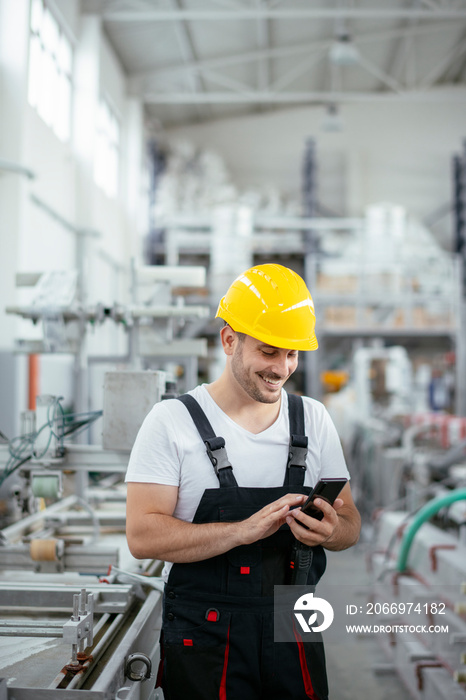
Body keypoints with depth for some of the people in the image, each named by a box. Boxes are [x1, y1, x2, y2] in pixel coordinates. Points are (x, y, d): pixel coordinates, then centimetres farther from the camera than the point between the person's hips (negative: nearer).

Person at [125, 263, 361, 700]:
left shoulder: (313, 419, 6)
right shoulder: (172, 421, -7)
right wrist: (246, 530, -25)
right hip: (203, 641, -4)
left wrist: (332, 531, -15)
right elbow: (142, 536, -15)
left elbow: (350, 525, 9)